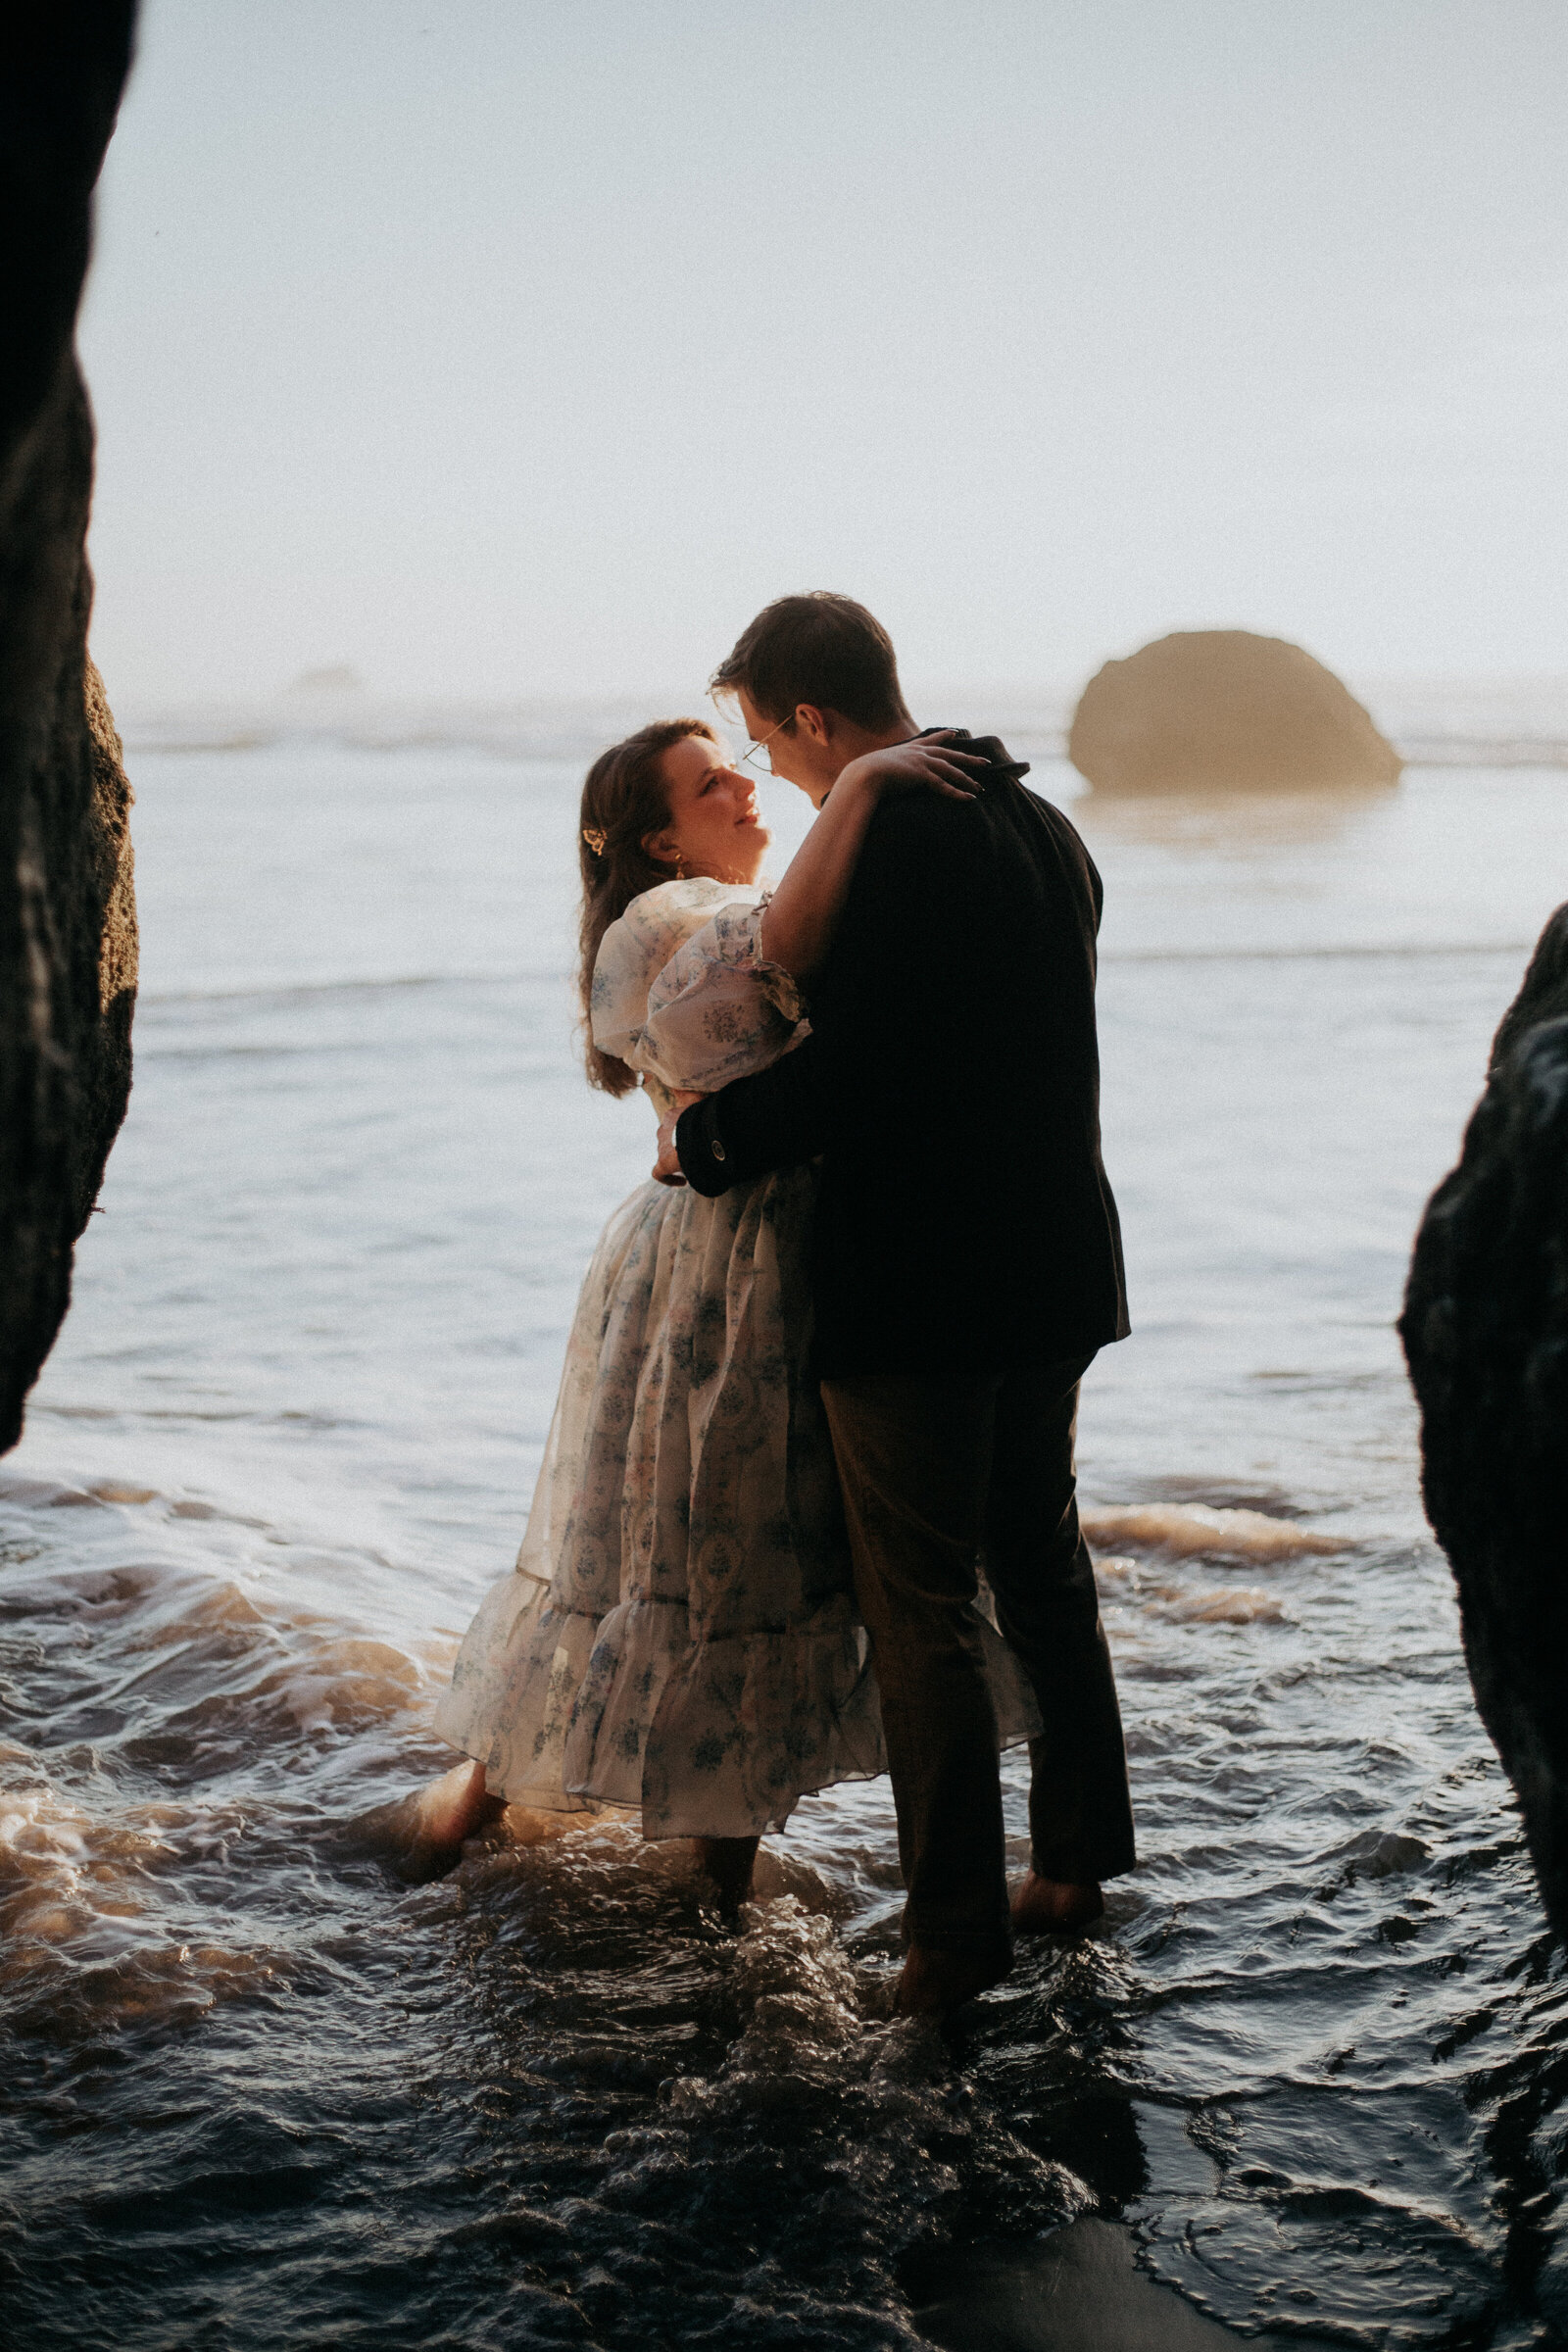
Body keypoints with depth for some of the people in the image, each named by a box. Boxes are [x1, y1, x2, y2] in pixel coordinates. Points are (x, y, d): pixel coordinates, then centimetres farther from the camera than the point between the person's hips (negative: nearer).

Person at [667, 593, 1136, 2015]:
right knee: (1044, 1569, 21)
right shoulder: (1046, 830, 7)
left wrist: (702, 1142, -5)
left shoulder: (885, 846, -19)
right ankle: (1079, 1859, 33)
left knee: (924, 1615, 3)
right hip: (1054, 1269, 8)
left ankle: (957, 1929, 9)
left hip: (918, 1290, -8)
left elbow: (839, 1077, -23)